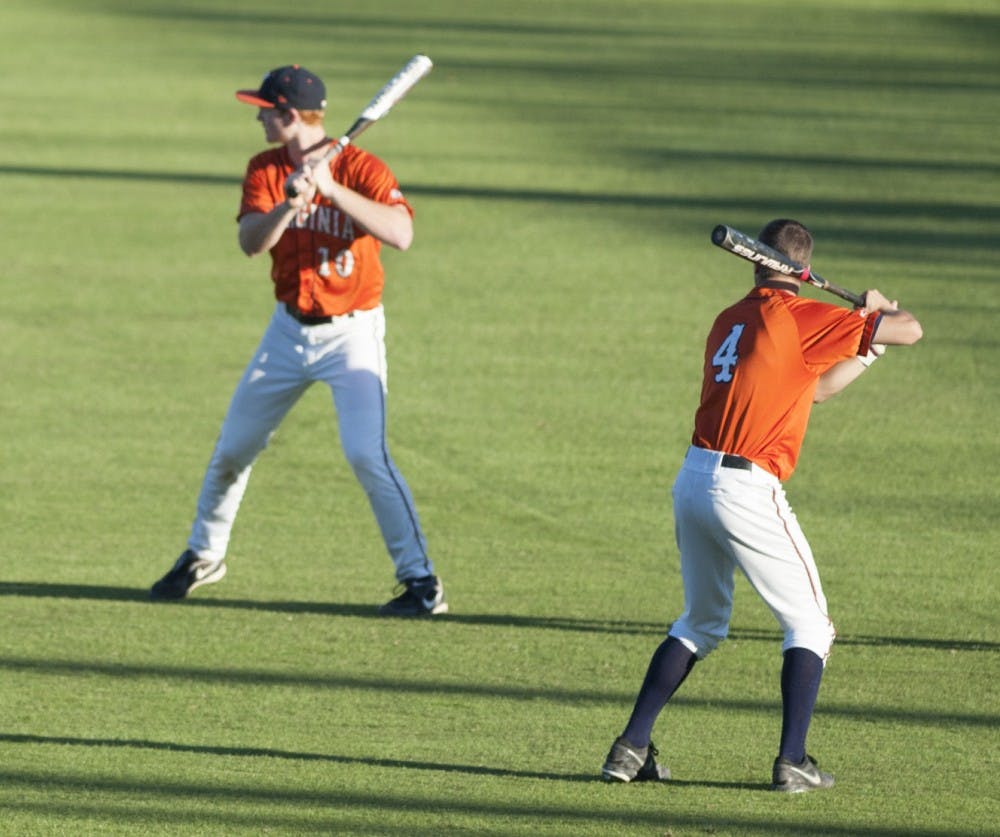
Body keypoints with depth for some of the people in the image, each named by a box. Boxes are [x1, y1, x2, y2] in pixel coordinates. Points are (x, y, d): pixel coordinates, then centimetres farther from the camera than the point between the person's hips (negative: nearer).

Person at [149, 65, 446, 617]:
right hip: (289, 330, 6)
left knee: (367, 454, -19)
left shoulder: (361, 168, -15)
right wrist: (290, 203, -34)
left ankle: (421, 581, -13)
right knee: (233, 447, 13)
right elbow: (251, 241, -15)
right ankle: (204, 555, 35)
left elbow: (400, 233, -30)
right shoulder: (265, 171, -1)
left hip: (352, 332, -6)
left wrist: (332, 189, -34)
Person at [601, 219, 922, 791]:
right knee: (809, 625, 7)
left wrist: (869, 349, 25)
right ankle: (793, 761, -2)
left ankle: (632, 747, 16)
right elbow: (911, 330, -5)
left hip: (693, 480, 7)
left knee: (702, 624, 22)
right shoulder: (803, 318, -8)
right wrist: (880, 313, 16)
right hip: (747, 489, -7)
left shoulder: (730, 320, 15)